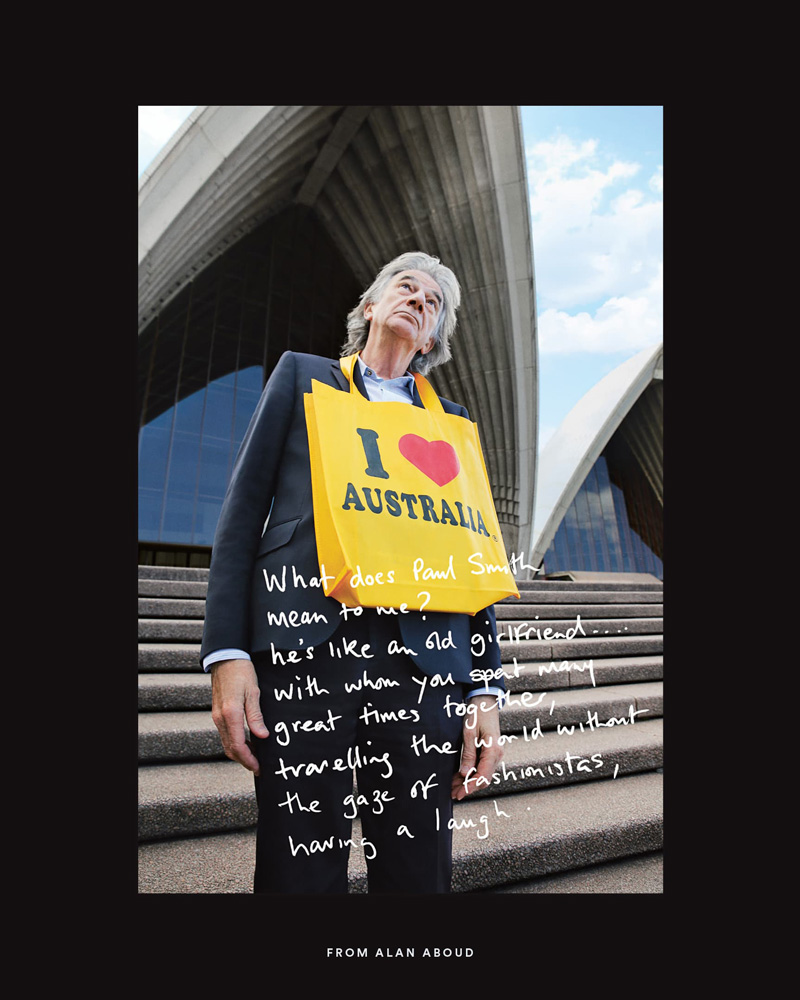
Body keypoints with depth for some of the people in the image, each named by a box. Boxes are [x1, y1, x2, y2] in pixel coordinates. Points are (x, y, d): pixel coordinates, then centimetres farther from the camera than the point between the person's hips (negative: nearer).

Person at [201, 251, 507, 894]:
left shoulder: (451, 420, 20)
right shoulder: (302, 375, 16)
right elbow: (244, 510, 6)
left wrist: (487, 687, 4)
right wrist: (227, 653, -5)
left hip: (426, 661, 3)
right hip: (306, 646, -1)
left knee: (419, 874, 10)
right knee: (300, 871, 6)